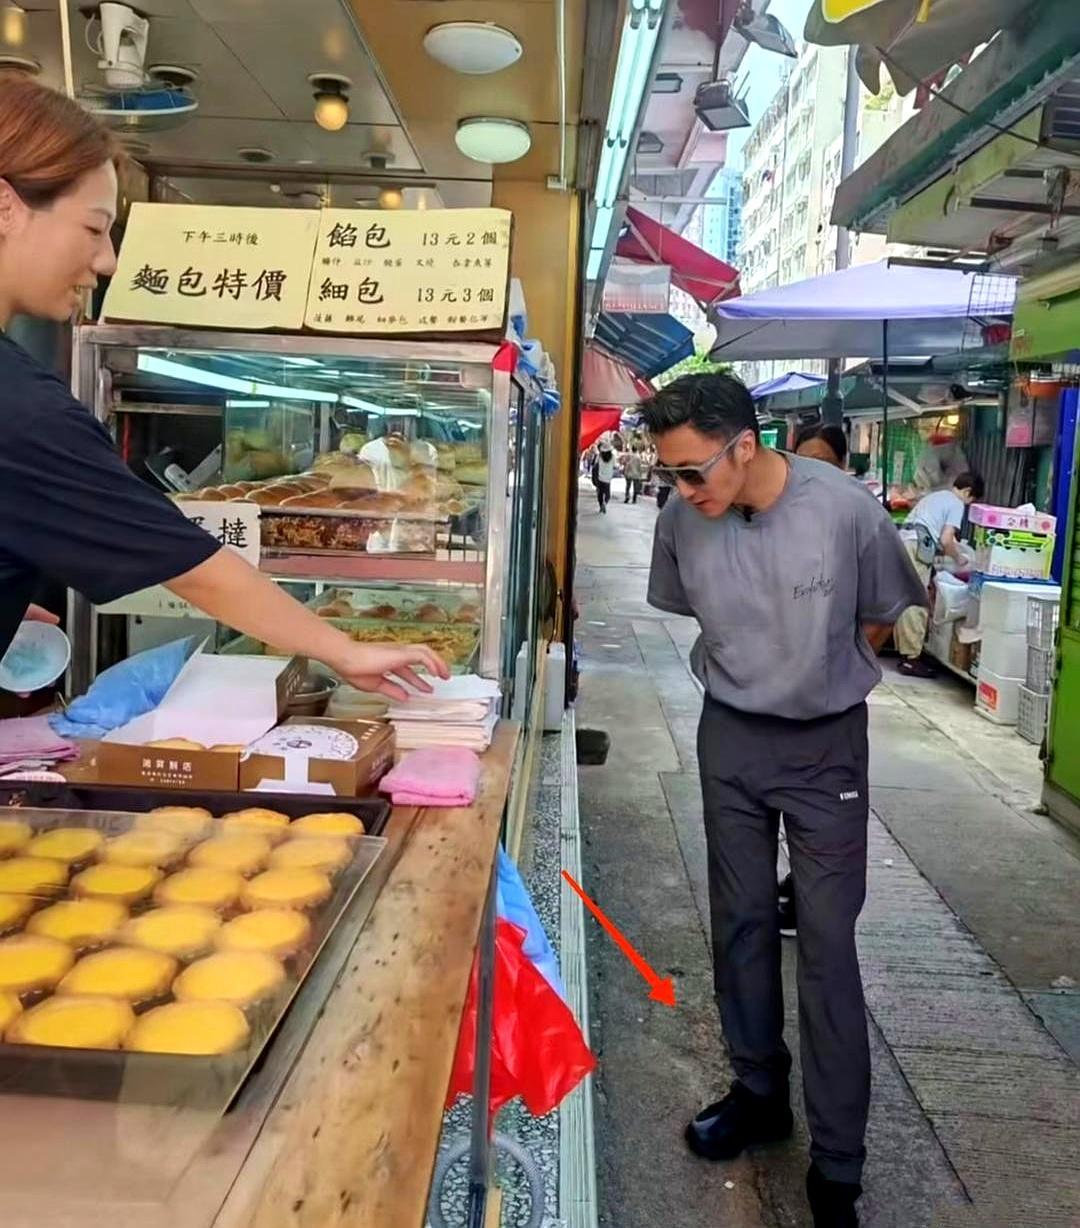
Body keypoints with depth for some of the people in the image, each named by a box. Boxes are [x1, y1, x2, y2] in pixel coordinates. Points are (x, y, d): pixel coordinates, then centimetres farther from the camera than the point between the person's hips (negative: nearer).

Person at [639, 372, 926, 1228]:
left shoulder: (845, 511, -23)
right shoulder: (681, 520, -15)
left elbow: (887, 613, -3)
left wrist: (823, 677, 6)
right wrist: (751, 674, 8)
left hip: (826, 745, -3)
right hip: (730, 737, 3)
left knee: (827, 942, 1)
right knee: (741, 924, 13)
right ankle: (760, 1093, 35)